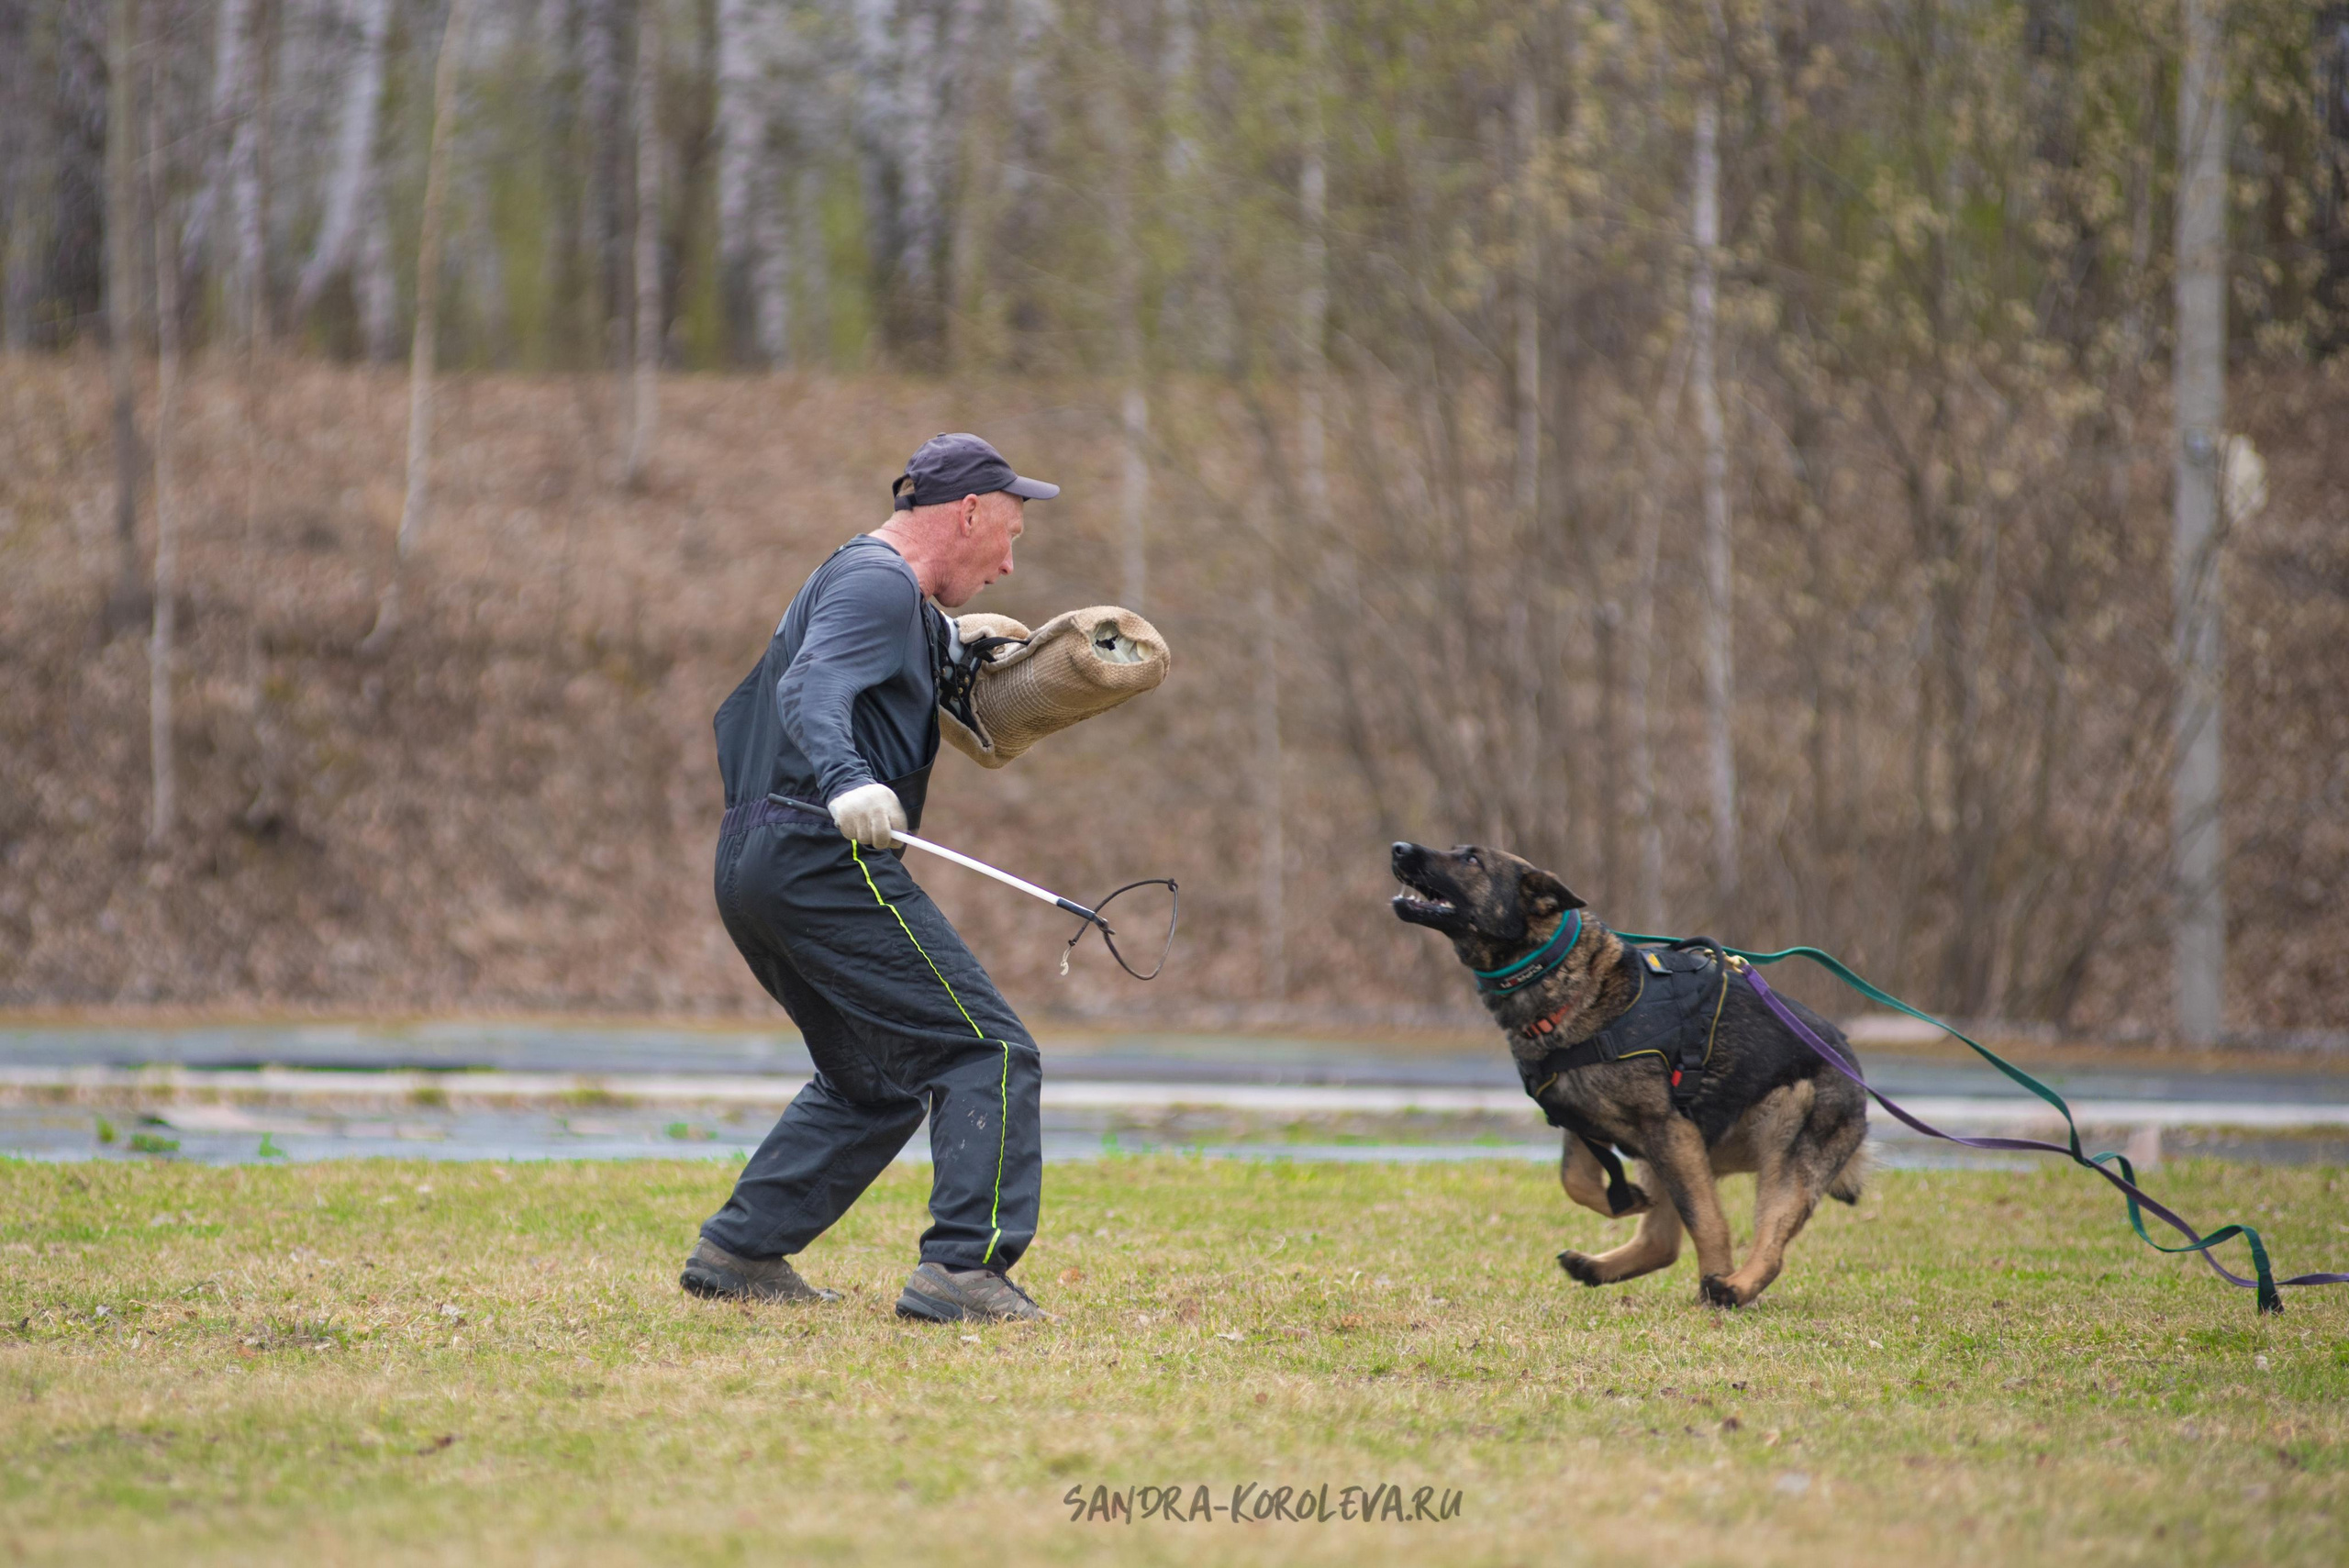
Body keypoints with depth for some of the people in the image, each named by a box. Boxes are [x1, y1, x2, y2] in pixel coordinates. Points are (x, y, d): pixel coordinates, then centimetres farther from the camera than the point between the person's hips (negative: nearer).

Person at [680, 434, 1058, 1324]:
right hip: (822, 857, -10)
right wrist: (846, 782, -42)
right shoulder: (882, 583, -8)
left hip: (749, 866, 10)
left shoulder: (853, 577, 24)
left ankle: (739, 1251, 18)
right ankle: (963, 1268, -20)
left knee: (878, 1081, 22)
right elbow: (810, 688, -26)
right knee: (990, 1051, -9)